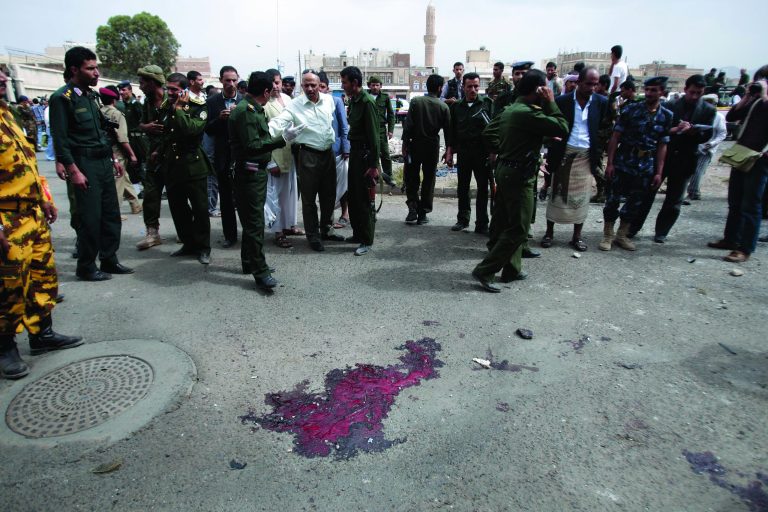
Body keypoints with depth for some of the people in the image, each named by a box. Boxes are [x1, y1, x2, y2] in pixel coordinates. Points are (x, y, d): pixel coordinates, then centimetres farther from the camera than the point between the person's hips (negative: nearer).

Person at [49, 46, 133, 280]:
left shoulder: (90, 95, 14)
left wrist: (113, 159, 18)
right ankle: (86, 267, 11)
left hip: (103, 162, 8)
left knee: (111, 214, 10)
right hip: (84, 164, -8)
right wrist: (74, 171, -18)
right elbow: (60, 140, -13)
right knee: (90, 217, -3)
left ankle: (109, 260, 22)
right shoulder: (62, 98, -9)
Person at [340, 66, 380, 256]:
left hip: (365, 154, -9)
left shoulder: (367, 102, -16)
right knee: (353, 196, 15)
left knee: (365, 199, -2)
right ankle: (358, 233, 29)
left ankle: (367, 241, 7)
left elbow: (373, 135, -19)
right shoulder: (353, 100, 11)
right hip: (354, 151, 9)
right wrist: (350, 150, 13)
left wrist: (373, 165, -20)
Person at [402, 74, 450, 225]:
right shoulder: (444, 107, -2)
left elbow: (408, 124, -8)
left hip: (415, 144, 0)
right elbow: (447, 130, 0)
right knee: (429, 179, 9)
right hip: (433, 146, 1)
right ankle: (423, 213, 12)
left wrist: (405, 143, -3)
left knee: (411, 177, 12)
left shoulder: (415, 101, -3)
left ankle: (413, 205, -3)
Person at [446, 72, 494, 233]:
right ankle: (462, 219, 23)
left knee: (483, 188, 2)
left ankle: (482, 224, 8)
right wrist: (449, 152, 6)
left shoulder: (487, 103, 0)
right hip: (463, 152, 3)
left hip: (482, 152, -3)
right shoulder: (457, 106, 8)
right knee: (463, 187, 10)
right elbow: (452, 130, 11)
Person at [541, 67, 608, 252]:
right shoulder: (562, 101, -3)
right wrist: (552, 153, -9)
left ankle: (577, 236, 15)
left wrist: (598, 154, 1)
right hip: (564, 153, -1)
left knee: (582, 197, 5)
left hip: (586, 156, 2)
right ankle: (549, 232, 15)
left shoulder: (601, 102, 3)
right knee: (557, 194, 5)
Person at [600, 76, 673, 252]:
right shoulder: (631, 109, -4)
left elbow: (662, 146, 7)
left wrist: (659, 172, 3)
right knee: (613, 200, 0)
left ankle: (622, 235, 24)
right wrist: (610, 163, -10)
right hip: (622, 163, -3)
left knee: (635, 203, 9)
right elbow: (615, 137, -5)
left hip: (646, 168, 3)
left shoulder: (666, 116, 5)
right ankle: (608, 235, 14)